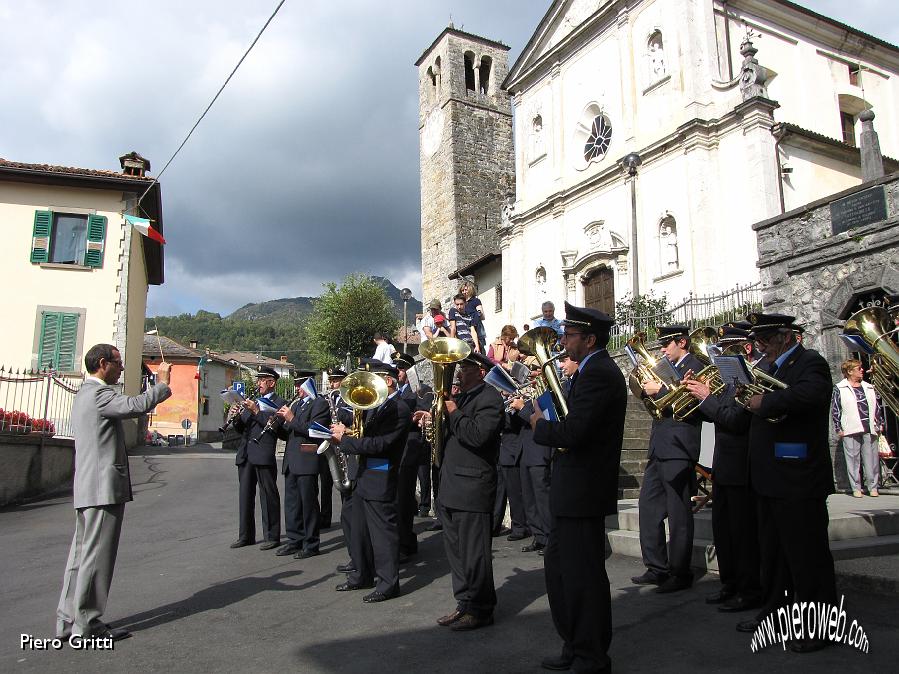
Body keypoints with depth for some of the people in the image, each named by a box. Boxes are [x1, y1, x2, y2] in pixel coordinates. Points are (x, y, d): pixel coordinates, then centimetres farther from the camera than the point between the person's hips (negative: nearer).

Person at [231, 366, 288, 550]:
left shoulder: (279, 403, -1)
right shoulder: (253, 402, 20)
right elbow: (241, 429, 19)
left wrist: (256, 411, -17)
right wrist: (236, 417, -1)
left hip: (264, 455, -7)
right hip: (245, 454, 7)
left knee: (269, 497, -1)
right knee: (245, 495, 12)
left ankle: (272, 537, 7)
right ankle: (246, 536, 22)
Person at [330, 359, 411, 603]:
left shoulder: (399, 409, -17)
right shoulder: (374, 404, 12)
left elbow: (379, 444, -25)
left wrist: (344, 440, -17)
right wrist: (345, 432, -6)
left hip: (381, 481, -9)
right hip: (364, 477, 9)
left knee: (383, 532, 0)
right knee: (360, 530, 18)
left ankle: (388, 584, 11)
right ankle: (362, 576, 33)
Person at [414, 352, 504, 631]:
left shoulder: (489, 397, -11)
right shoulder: (460, 396, 18)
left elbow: (477, 435, -25)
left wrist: (453, 412, -15)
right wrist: (434, 419, 5)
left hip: (472, 487, -9)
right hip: (450, 487, 10)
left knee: (473, 553, 0)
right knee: (455, 550, 16)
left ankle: (480, 610, 14)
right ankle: (466, 603, 28)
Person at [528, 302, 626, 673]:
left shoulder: (597, 373, -20)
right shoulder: (595, 369, 13)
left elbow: (572, 432, -28)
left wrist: (539, 425, -11)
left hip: (582, 490, -11)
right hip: (575, 489, 11)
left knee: (582, 574, 3)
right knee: (557, 563, 19)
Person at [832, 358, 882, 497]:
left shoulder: (869, 387, 14)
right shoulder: (839, 389, 0)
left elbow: (877, 407, 19)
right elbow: (835, 410, -1)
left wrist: (880, 424, 12)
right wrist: (838, 429, -4)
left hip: (869, 429, 4)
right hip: (850, 430, -3)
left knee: (872, 459, 3)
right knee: (853, 459, 0)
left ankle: (873, 487, 14)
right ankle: (856, 488, 8)